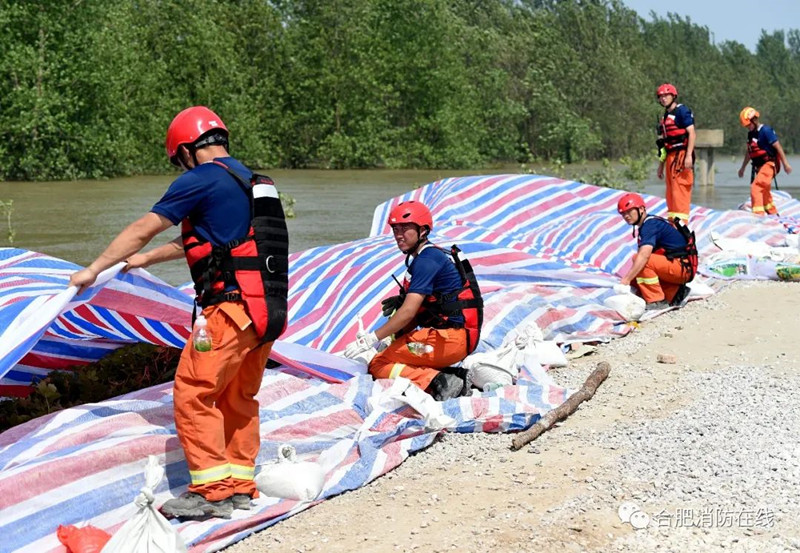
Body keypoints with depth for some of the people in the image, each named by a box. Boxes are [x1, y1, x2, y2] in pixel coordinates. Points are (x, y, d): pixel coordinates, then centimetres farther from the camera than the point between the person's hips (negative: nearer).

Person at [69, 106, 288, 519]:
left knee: (193, 393, -4)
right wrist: (146, 260, 42)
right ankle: (240, 485, 21)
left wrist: (93, 270, 9)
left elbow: (142, 230, -1)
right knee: (237, 398, 17)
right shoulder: (248, 180, 20)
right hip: (268, 309, 9)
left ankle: (211, 490, -5)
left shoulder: (202, 179, -6)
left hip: (233, 305, -9)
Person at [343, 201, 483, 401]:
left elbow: (408, 312, -20)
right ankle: (452, 377, -2)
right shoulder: (432, 256, 18)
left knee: (379, 365, -8)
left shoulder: (427, 260, -13)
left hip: (451, 337, -10)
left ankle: (438, 382, -23)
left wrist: (371, 339, -20)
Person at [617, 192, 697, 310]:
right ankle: (675, 292, 7)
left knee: (641, 259, -24)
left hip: (683, 267, -10)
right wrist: (629, 279, 4)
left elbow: (643, 256, -31)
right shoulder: (645, 225, 14)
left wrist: (626, 280, -34)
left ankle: (657, 301, -20)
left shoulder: (651, 224, -16)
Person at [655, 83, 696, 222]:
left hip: (681, 155, -9)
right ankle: (672, 220, 17)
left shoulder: (682, 111, -5)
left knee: (680, 188, -13)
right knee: (670, 190, 11)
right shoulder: (664, 117, 20)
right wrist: (661, 164, 22)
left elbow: (691, 133, -13)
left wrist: (689, 156, -22)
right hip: (670, 157, 9)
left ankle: (681, 219, -13)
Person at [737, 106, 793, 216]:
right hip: (759, 166, 9)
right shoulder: (751, 133, 11)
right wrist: (743, 168, 30)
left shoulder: (766, 130, -14)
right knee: (764, 191, 19)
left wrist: (785, 163, -18)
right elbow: (748, 151, 23)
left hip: (769, 164, -9)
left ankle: (758, 214, -25)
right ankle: (773, 214, 34)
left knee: (756, 188, -21)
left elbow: (777, 146, -15)